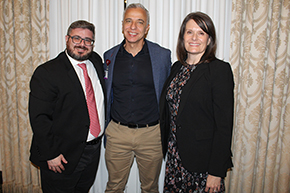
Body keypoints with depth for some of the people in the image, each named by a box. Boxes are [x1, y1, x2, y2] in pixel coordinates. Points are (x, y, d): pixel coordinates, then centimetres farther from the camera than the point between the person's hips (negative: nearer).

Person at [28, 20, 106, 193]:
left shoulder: (96, 60, 4)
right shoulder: (47, 72, -14)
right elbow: (39, 118, -16)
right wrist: (50, 154, -16)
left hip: (94, 150, 6)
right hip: (64, 154, -5)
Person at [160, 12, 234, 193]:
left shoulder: (220, 69, -12)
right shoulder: (177, 67, 7)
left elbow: (224, 123, -14)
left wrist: (217, 171, -14)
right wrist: (166, 147, 9)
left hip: (203, 160, -5)